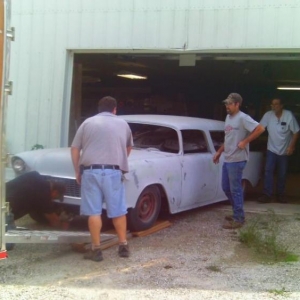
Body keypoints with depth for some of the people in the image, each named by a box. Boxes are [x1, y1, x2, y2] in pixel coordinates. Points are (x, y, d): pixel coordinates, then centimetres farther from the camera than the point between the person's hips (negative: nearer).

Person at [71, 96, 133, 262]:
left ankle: (96, 249, 5)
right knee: (118, 211, 11)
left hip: (90, 171, -1)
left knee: (94, 212, 2)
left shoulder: (88, 122, 11)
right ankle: (123, 246, 17)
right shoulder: (123, 124, 15)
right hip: (113, 172, 1)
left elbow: (74, 149, 7)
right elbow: (129, 148, 31)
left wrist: (77, 172, 15)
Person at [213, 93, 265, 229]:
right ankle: (237, 213, 28)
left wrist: (244, 142, -21)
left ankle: (238, 219, 5)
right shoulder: (228, 117, 14)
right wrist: (219, 152, 21)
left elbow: (260, 129, -22)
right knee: (226, 188, 15)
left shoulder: (243, 118, -14)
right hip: (227, 159, 9)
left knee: (235, 189, -4)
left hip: (237, 160, -9)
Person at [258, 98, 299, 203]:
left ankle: (280, 195, 23)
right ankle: (267, 194, -9)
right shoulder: (268, 115, -10)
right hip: (271, 149, 1)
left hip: (284, 150, 0)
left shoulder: (289, 115, -13)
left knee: (282, 174, 9)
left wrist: (292, 146, -15)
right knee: (268, 171, -11)